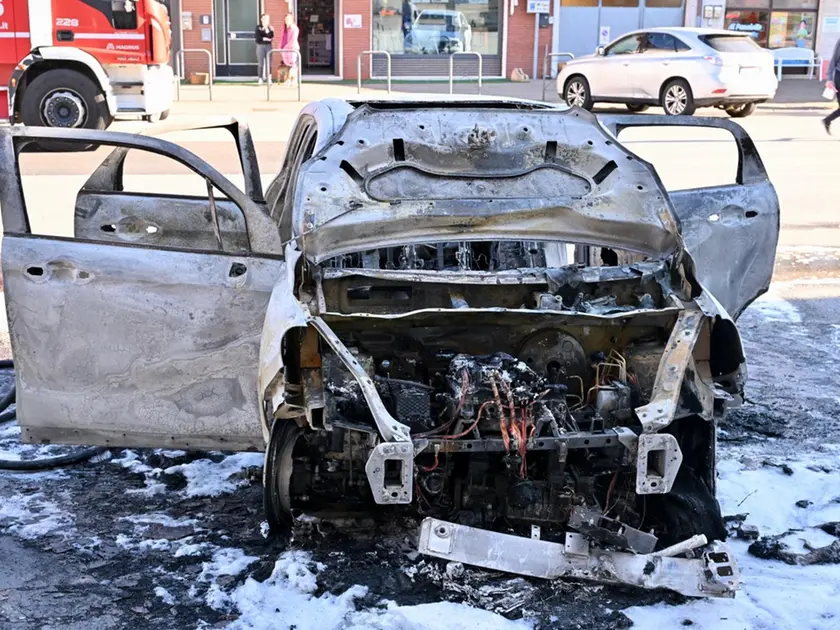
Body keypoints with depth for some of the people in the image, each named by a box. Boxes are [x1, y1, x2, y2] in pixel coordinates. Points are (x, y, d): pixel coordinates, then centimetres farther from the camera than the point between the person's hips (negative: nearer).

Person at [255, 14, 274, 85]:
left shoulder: (270, 28, 10)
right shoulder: (258, 27, 3)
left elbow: (271, 37, -2)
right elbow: (257, 37, -6)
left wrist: (267, 29, -11)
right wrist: (265, 39, -8)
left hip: (268, 46, 2)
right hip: (260, 46, -2)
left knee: (268, 63, -2)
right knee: (260, 63, -2)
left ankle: (269, 78, 0)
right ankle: (261, 79, 2)